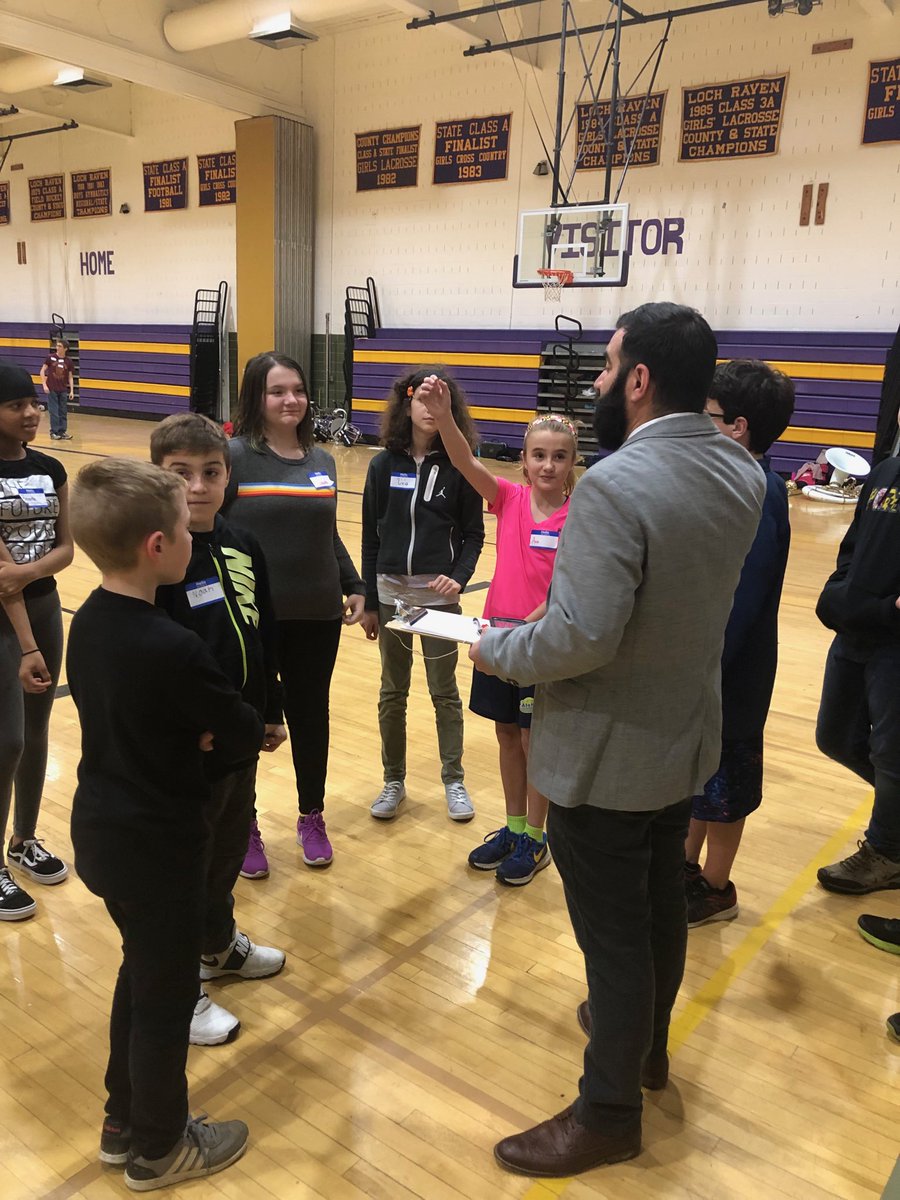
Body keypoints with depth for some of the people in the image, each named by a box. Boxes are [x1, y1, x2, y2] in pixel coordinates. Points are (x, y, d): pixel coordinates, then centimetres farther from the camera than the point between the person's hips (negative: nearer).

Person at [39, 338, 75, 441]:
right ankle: (54, 432, 7)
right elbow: (42, 371, 0)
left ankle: (62, 432, 15)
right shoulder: (50, 357, -4)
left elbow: (70, 377, 6)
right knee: (54, 412, -1)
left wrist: (72, 391, 0)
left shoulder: (68, 361, 2)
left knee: (63, 412, 7)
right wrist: (44, 385, -8)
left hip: (63, 390, 3)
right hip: (51, 389, -3)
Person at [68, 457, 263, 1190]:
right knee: (167, 994, 12)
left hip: (102, 828, 8)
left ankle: (126, 1123, 42)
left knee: (141, 975, 25)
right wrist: (254, 726, 6)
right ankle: (159, 1149, 33)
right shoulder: (172, 646, -28)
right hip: (157, 843, -8)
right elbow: (244, 733, -16)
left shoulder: (88, 621, -2)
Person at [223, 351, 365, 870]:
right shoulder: (234, 455, -9)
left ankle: (312, 817, 34)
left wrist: (355, 587, 9)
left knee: (310, 716, 14)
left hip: (316, 615, 4)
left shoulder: (322, 460, 8)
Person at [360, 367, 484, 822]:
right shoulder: (384, 464, 0)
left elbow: (473, 533, -1)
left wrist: (459, 577, -18)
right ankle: (393, 781, 26)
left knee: (444, 692, 10)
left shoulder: (459, 466, -4)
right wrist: (369, 602, 3)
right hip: (391, 592, 2)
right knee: (392, 692, 12)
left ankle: (453, 780, 25)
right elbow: (371, 537, 3)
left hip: (439, 593, -2)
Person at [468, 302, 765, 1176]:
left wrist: (497, 650, -14)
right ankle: (646, 1043, 49)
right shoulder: (741, 473, -1)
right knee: (662, 903, 25)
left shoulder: (615, 486, -28)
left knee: (613, 932, 9)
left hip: (607, 753, -8)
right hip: (686, 735, 8)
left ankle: (609, 1112, 29)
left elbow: (580, 637, -31)